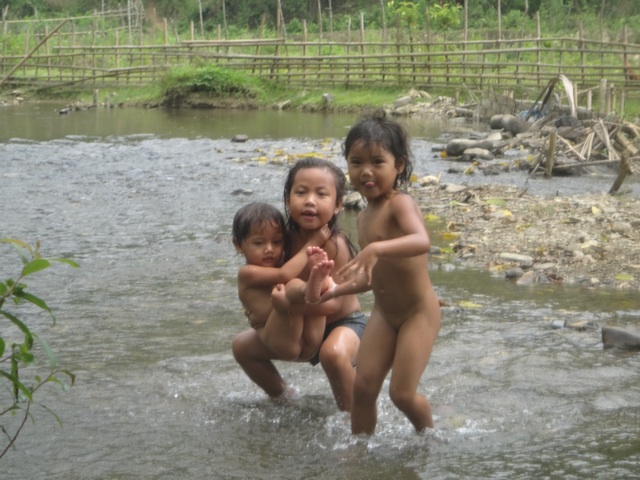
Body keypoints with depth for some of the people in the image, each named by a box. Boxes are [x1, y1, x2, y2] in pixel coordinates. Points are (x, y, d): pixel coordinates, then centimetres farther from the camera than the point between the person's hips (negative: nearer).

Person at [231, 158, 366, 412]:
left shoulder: (335, 244, -29)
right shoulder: (287, 239, -11)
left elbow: (332, 303, -29)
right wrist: (305, 290, -30)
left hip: (344, 323, -7)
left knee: (333, 353, -39)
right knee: (242, 345, 9)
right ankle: (282, 398, 29)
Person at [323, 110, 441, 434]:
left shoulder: (400, 204, -20)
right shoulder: (364, 217, 7)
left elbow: (422, 241, -42)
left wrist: (376, 248, -54)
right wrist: (327, 293, 10)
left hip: (418, 313, -7)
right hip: (383, 313, 7)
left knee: (402, 393, -7)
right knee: (363, 386, 1)